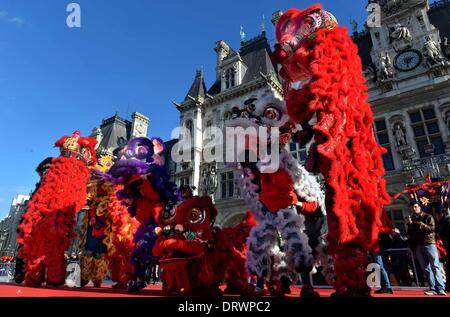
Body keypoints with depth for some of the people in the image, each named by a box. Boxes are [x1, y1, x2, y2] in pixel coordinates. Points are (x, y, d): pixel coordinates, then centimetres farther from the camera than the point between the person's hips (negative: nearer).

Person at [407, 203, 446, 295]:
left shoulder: (428, 217, 6)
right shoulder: (412, 220, 16)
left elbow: (432, 228, -8)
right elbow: (410, 234, 13)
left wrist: (421, 225, -19)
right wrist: (409, 225, -2)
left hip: (429, 244, -4)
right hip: (418, 246, 4)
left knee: (435, 266, -7)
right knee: (426, 268, 0)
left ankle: (440, 288, -7)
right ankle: (433, 288, 1)